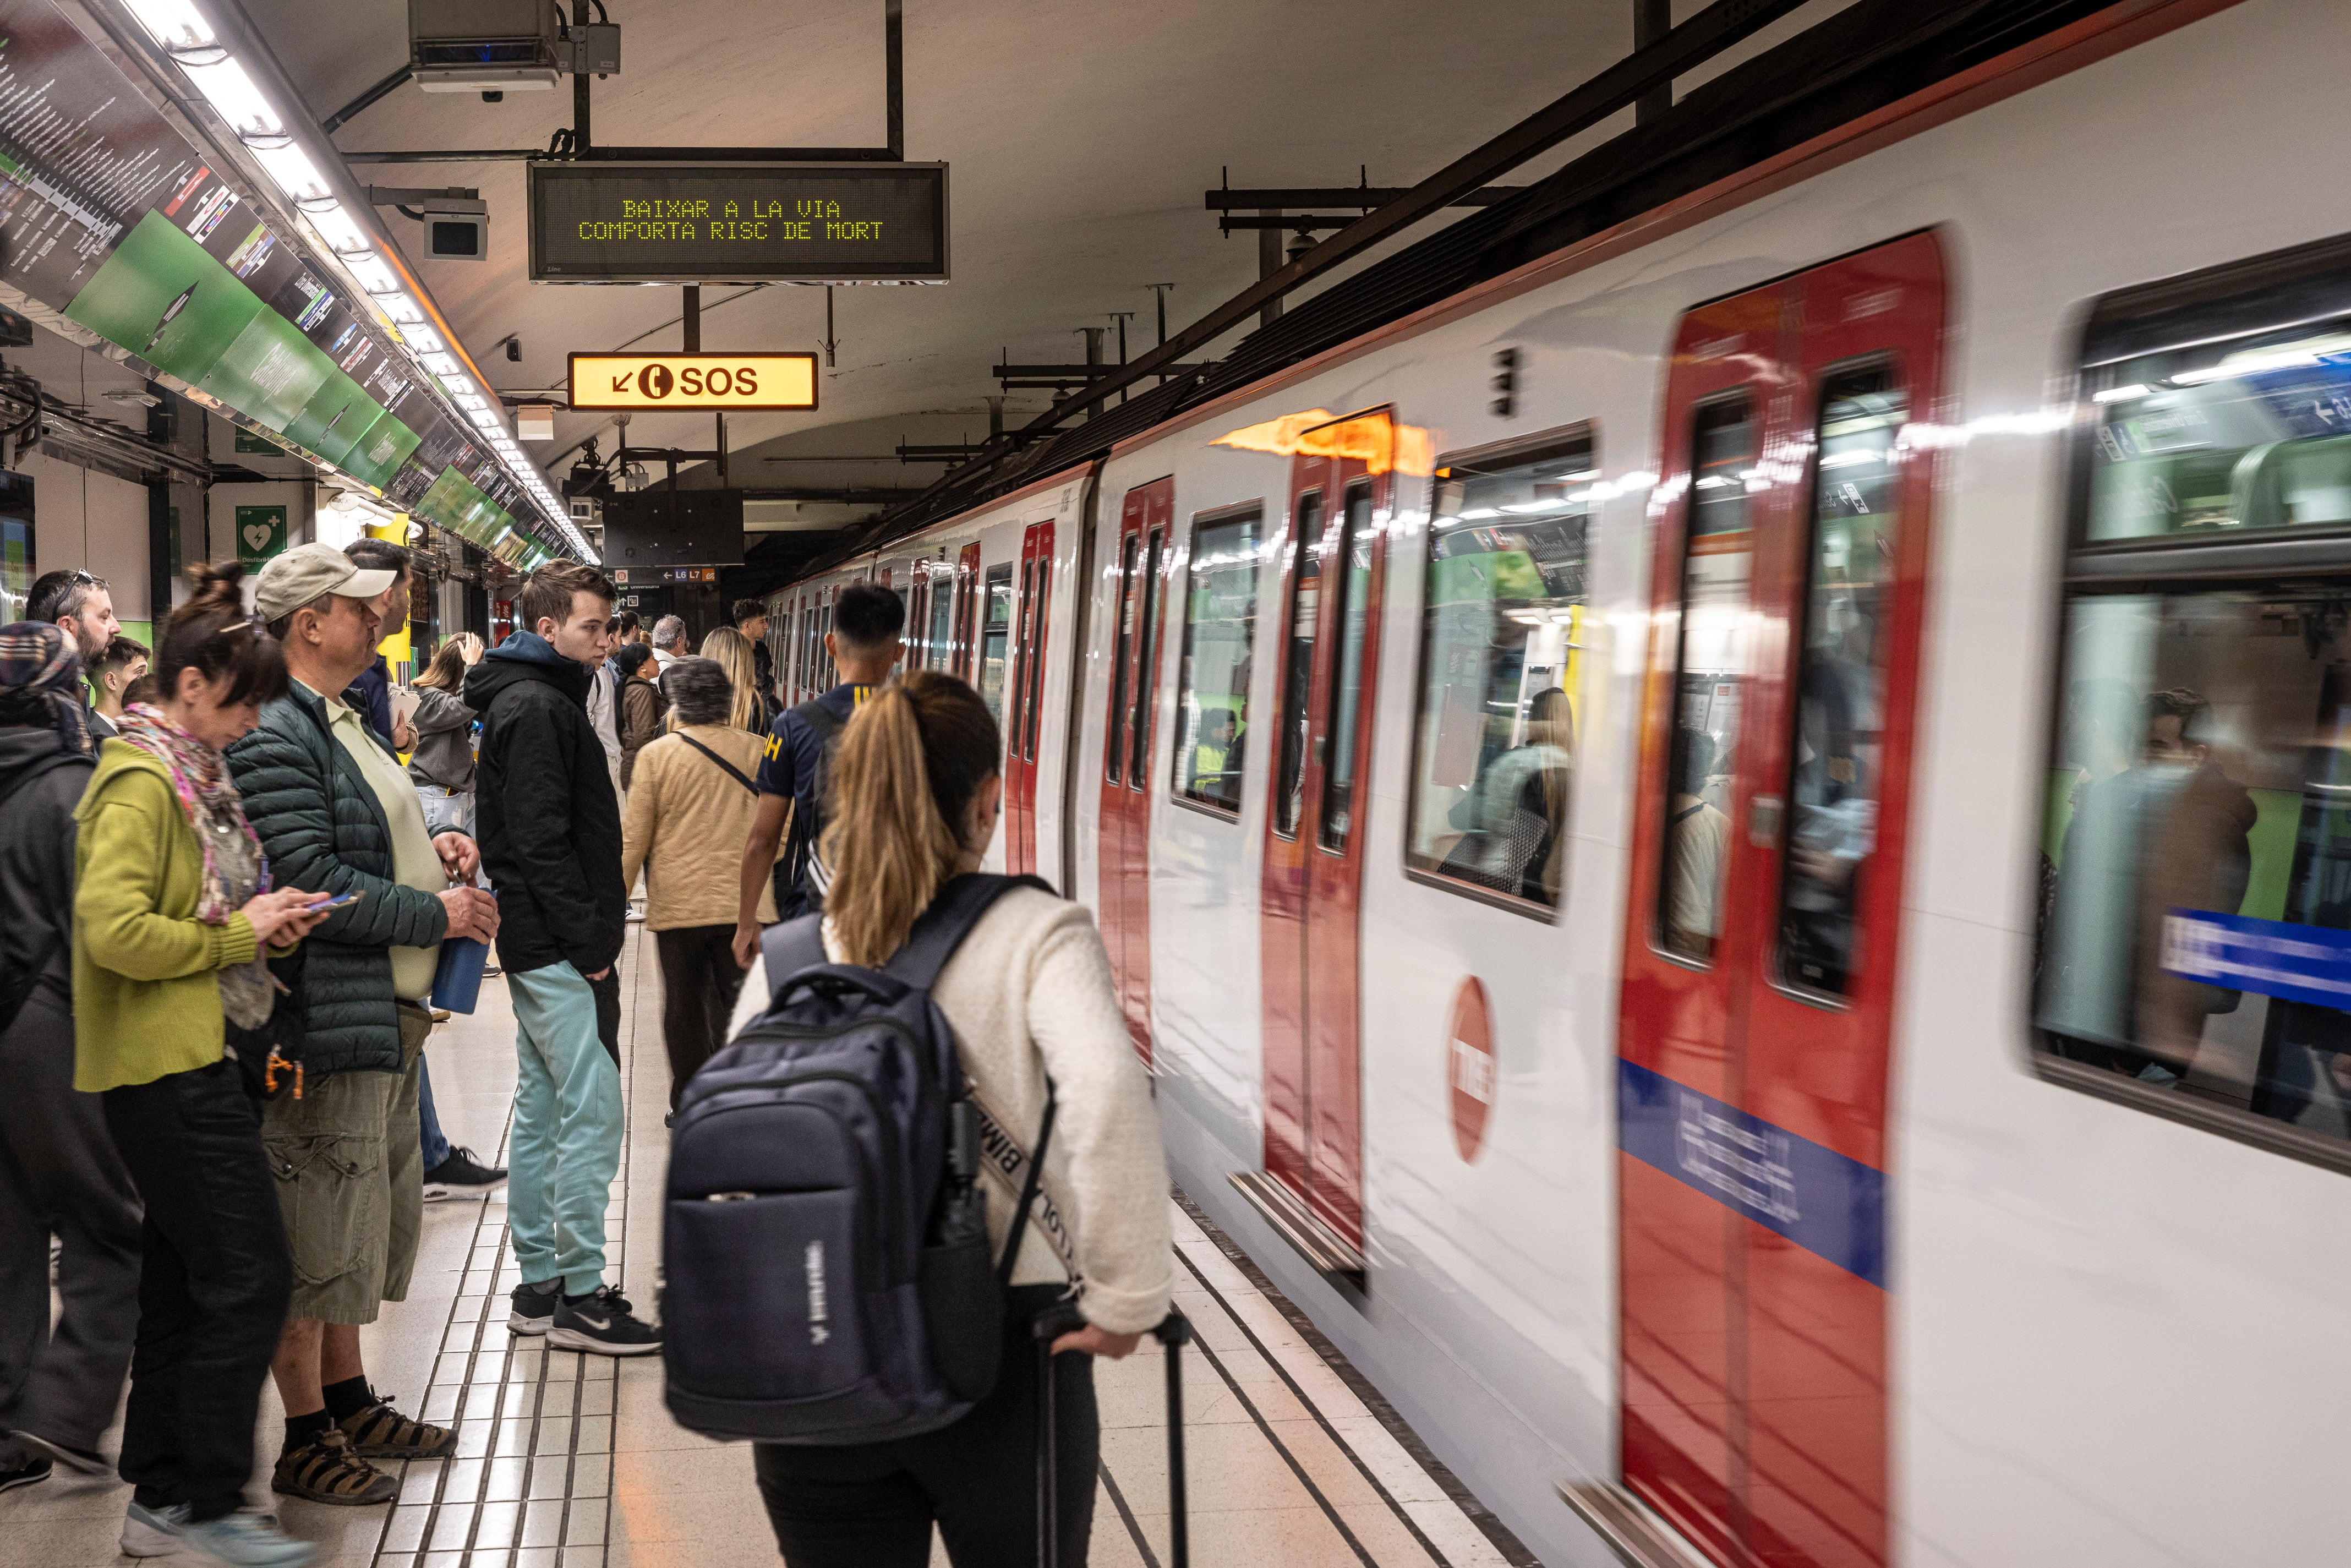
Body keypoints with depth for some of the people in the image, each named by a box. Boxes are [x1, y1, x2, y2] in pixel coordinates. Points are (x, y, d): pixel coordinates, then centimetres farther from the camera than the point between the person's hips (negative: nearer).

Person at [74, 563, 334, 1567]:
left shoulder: (187, 776, 16)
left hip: (184, 1063, 10)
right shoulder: (141, 784, -14)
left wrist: (259, 920, 7)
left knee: (183, 1286, 14)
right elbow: (115, 930, -25)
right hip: (166, 1067, -10)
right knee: (249, 1277, -7)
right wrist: (238, 935, -15)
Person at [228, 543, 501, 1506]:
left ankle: (349, 1403, 34)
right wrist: (438, 913, -15)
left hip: (385, 1014, 11)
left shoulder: (342, 721, 16)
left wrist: (432, 845, 7)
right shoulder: (275, 734, -18)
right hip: (329, 1022, -11)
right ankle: (306, 1443, 12)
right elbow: (314, 884, -24)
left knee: (365, 1219, 20)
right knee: (315, 1239, 0)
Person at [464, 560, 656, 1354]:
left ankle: (539, 1283, 21)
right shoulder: (537, 707, -15)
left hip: (540, 948, 11)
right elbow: (541, 841, -21)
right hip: (559, 950, -11)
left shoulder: (534, 699, 18)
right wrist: (590, 942, -19)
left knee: (541, 1111, 13)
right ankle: (579, 1297, -1)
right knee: (592, 1116, -7)